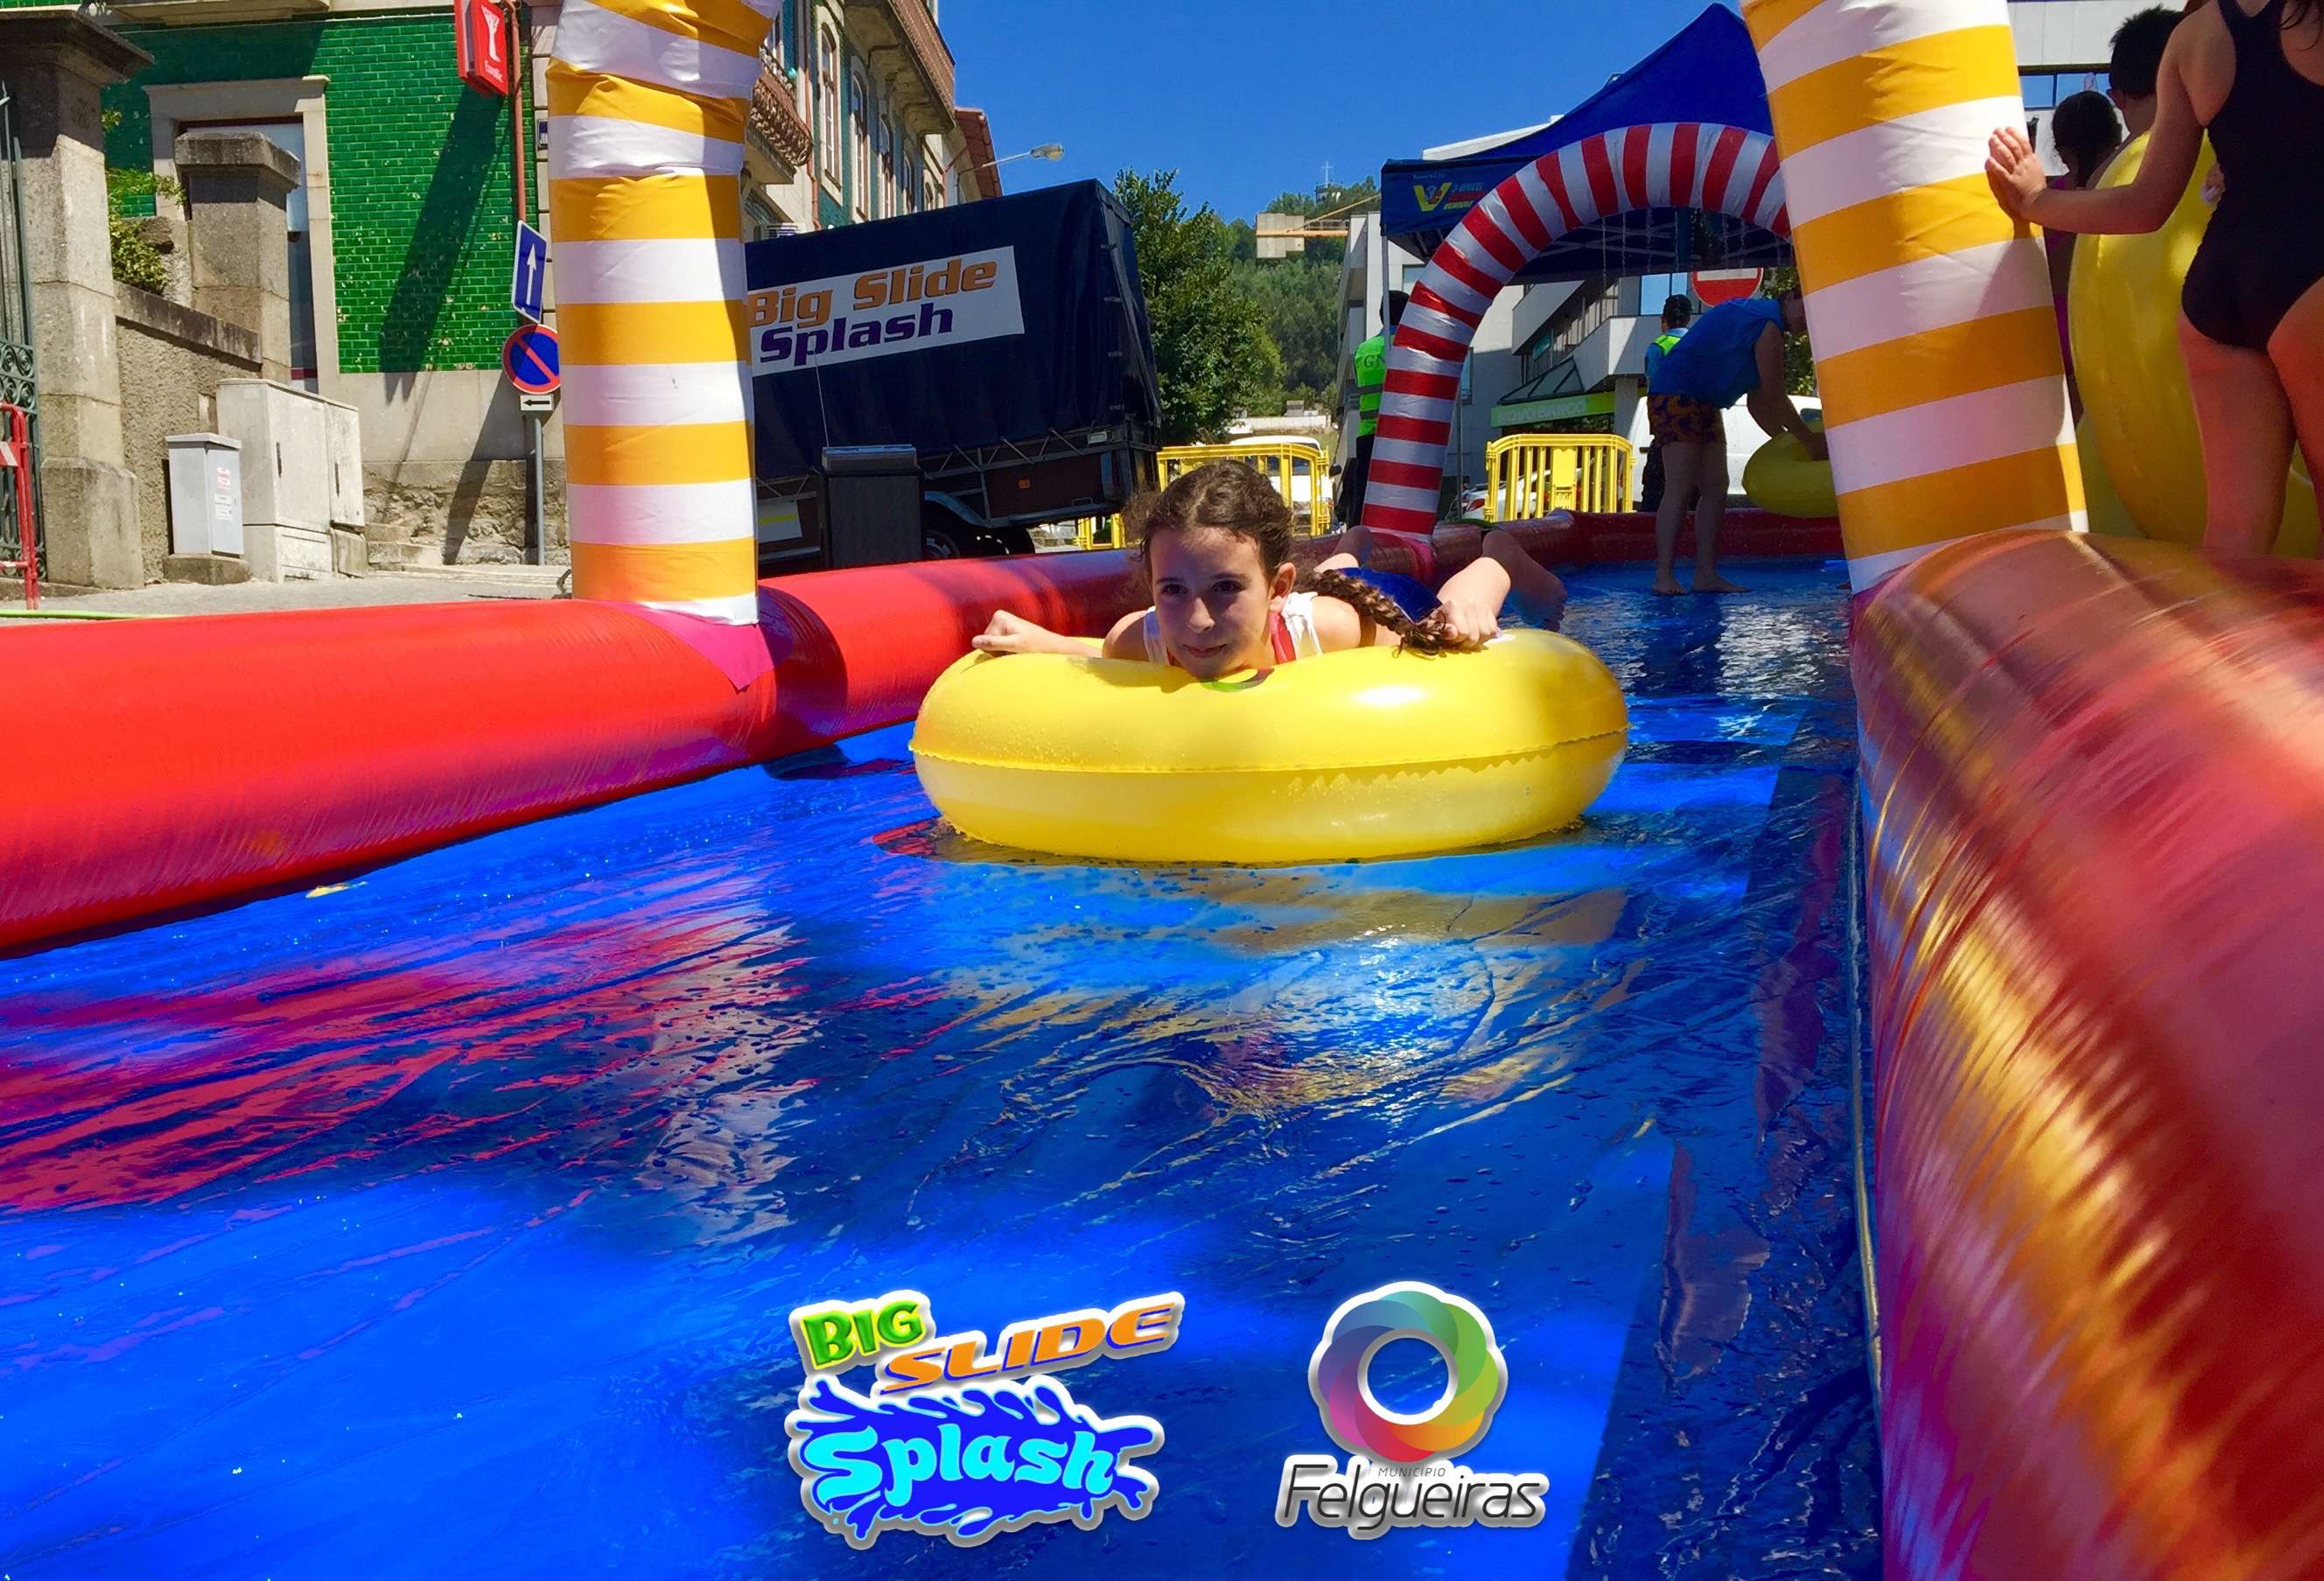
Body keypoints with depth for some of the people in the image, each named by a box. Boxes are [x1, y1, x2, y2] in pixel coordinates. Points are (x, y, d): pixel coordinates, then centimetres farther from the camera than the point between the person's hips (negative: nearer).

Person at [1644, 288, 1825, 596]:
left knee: (1715, 488, 4)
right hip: (1676, 395, -11)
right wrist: (1811, 441, -2)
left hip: (1704, 406, 11)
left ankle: (1707, 574, 4)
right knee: (1681, 487, -17)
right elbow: (1775, 397, -11)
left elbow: (1758, 401, 20)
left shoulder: (1761, 319, 20)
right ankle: (1664, 576, -20)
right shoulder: (1768, 324, -12)